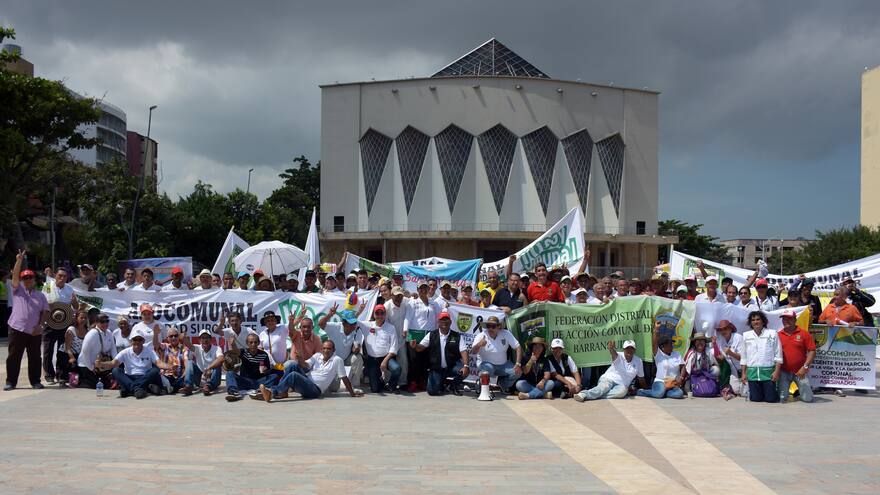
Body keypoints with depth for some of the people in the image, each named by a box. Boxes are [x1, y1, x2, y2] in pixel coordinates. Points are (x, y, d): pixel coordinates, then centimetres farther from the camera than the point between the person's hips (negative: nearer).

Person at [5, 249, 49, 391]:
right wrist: (19, 260, -18)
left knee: (35, 357, 5)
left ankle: (35, 381, 14)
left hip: (34, 331, 2)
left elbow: (45, 311, 8)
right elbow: (15, 275, -6)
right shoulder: (18, 290, 8)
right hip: (17, 329, -2)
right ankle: (11, 381, 7)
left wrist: (41, 325, -6)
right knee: (14, 356, 0)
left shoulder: (40, 295, 13)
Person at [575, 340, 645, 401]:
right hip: (608, 379, -2)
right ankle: (583, 394, -56)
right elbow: (614, 354, -31)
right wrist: (611, 349, -56)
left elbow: (641, 378, 19)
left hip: (620, 385, 2)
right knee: (604, 387, -37)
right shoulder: (619, 356, -6)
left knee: (623, 390, -35)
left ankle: (595, 396, -43)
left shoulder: (638, 361, 5)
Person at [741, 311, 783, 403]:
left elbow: (778, 354, 0)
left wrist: (777, 371, -7)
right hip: (752, 372, 2)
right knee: (755, 399, 1)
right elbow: (744, 357, 13)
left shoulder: (772, 334, 2)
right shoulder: (746, 336, 11)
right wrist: (743, 373, 9)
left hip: (768, 372, -2)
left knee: (771, 399, -1)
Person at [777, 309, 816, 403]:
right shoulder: (778, 335, 3)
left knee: (808, 399, -2)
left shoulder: (804, 334, -1)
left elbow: (812, 351, -2)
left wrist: (805, 367, -10)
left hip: (800, 372, -1)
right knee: (781, 399, -5)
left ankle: (799, 391, 32)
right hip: (784, 372, 1)